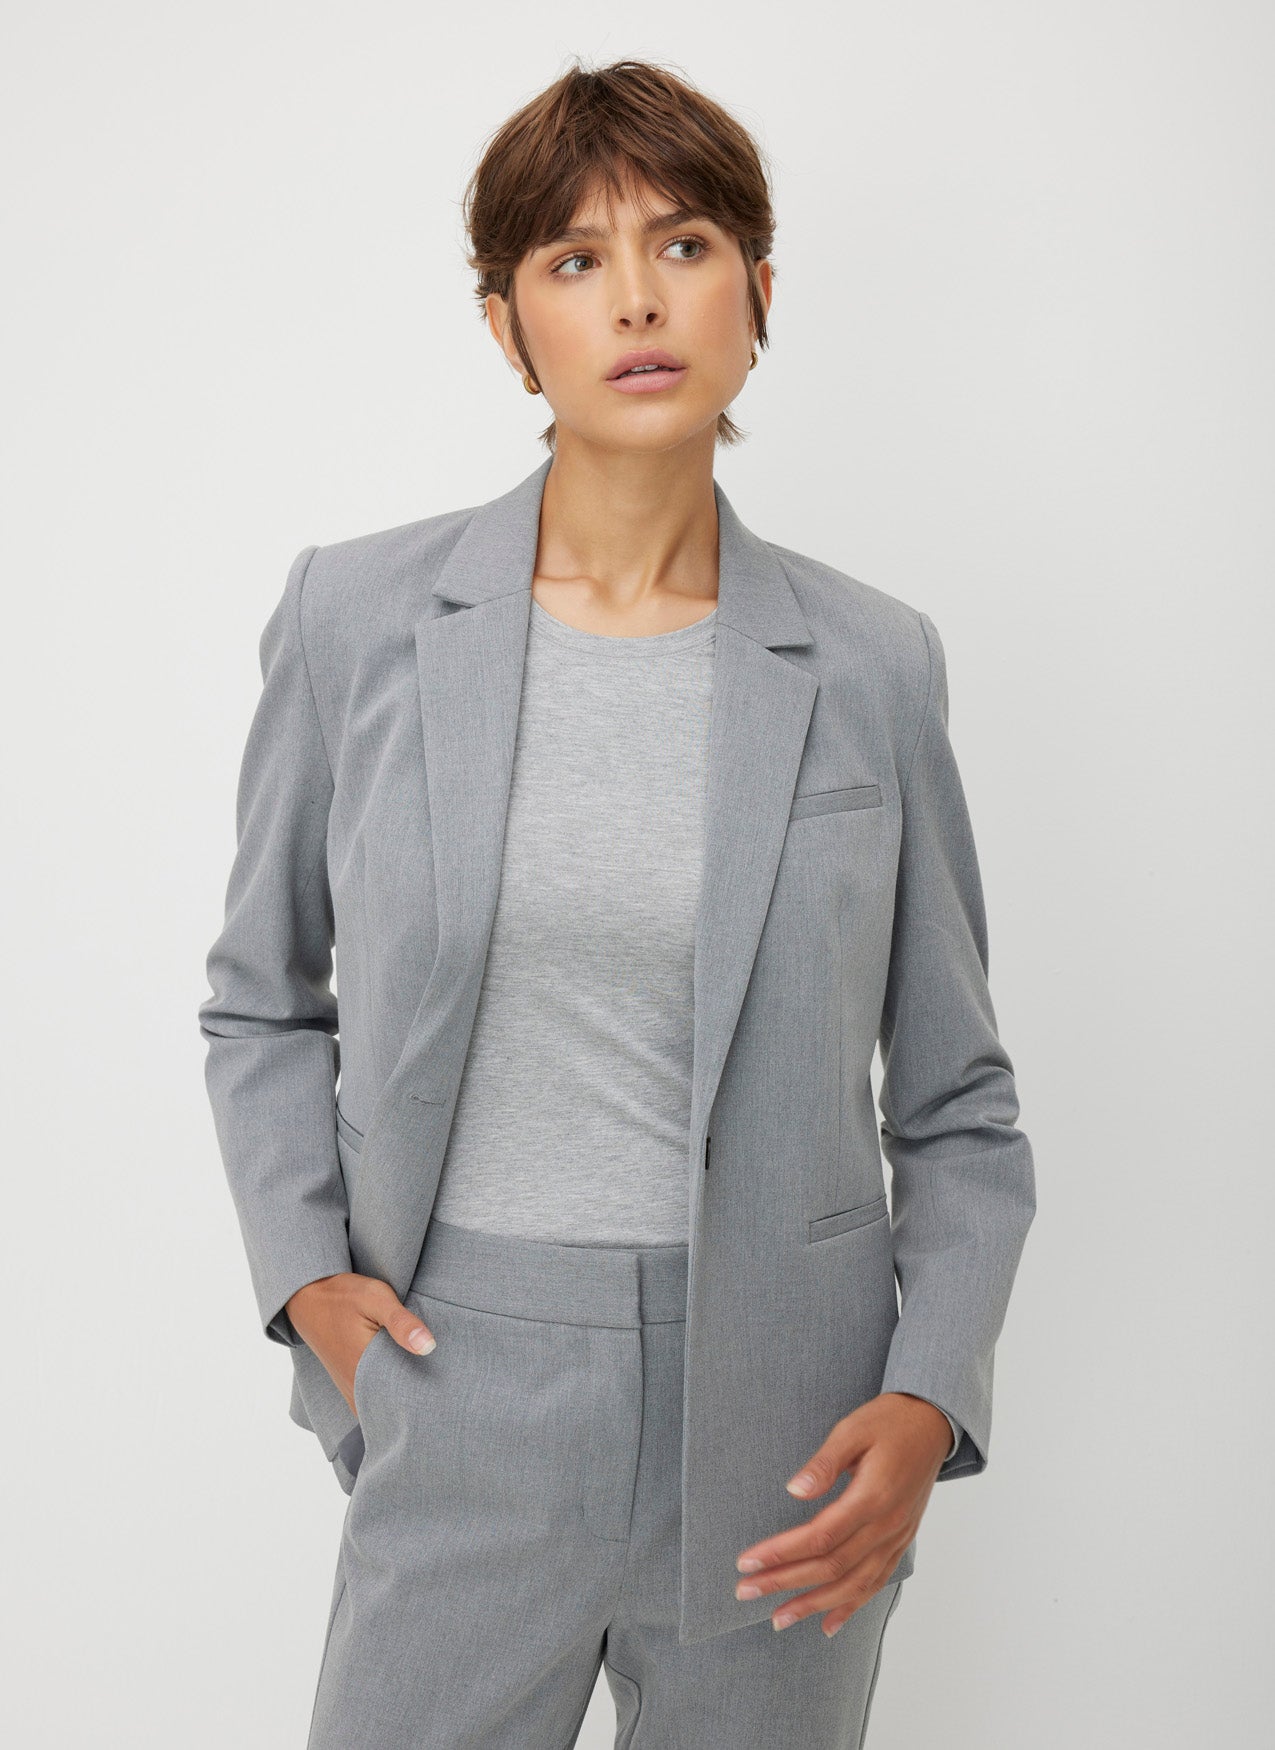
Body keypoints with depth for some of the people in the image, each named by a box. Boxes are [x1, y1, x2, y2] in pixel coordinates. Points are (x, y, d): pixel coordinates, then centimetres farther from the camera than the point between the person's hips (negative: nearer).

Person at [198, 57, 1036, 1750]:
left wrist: (929, 1397, -8)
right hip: (465, 1405, 0)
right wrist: (304, 1264, -2)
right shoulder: (358, 613, -2)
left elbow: (958, 1101, 4)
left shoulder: (870, 662, -3)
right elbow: (262, 1002, 10)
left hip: (782, 1424, 0)